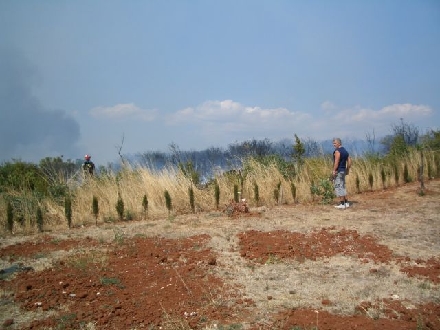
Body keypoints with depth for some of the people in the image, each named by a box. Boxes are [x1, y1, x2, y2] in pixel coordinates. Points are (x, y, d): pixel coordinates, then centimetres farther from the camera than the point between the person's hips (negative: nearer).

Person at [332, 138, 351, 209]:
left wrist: (334, 170, -21)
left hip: (338, 171, -9)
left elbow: (336, 162, -22)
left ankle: (342, 204, -5)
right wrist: (347, 170, 19)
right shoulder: (345, 151, 14)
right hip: (343, 171, 9)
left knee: (339, 187, -5)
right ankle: (346, 202, 19)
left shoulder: (337, 151, -14)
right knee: (342, 187, 16)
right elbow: (349, 161, 15)